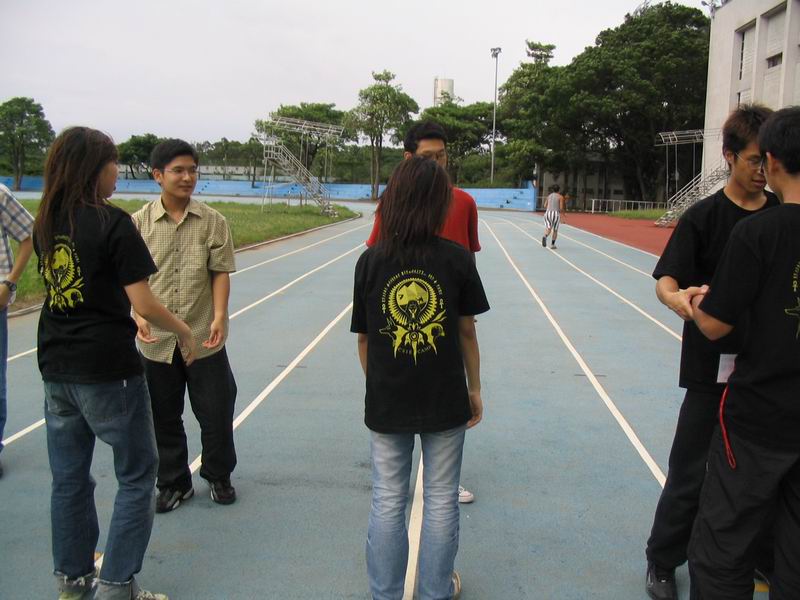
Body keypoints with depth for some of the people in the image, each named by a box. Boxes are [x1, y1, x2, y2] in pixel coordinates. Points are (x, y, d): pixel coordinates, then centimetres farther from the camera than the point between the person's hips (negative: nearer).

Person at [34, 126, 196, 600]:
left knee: (70, 478, 17)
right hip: (108, 370, -7)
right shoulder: (114, 223, -14)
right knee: (136, 476, 8)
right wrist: (183, 330, 0)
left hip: (57, 369, 7)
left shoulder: (47, 223, 6)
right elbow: (143, 303, -16)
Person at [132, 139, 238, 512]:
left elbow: (221, 272, -2)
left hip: (204, 338, 0)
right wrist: (140, 316, -15)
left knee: (216, 412, 9)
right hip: (156, 341, 1)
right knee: (164, 417, 13)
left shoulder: (212, 221, -1)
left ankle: (218, 475, 33)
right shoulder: (139, 223, -1)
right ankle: (174, 483, 33)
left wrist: (219, 317, -14)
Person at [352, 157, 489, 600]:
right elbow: (467, 333, -2)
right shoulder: (457, 259, -9)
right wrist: (474, 389, 10)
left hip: (385, 402, 1)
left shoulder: (370, 261, -7)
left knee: (387, 502, 15)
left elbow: (363, 339, -1)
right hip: (445, 400, 0)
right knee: (440, 501, 15)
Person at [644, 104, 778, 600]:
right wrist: (680, 299, -36)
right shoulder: (704, 217, -6)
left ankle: (768, 558, 40)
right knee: (692, 472, 3)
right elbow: (666, 281, -14)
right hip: (715, 366, -4)